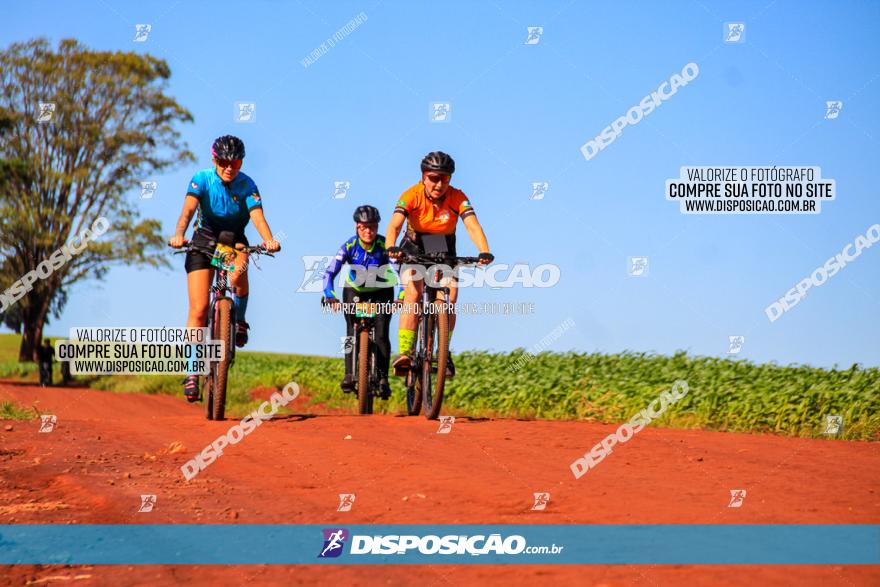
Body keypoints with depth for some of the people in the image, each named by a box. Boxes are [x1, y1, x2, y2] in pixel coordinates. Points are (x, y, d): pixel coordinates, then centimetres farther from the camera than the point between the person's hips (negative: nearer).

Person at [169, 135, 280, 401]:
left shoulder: (247, 185, -16)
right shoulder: (201, 179, -16)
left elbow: (257, 216, -29)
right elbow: (188, 210, -29)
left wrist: (269, 240, -49)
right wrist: (179, 235, -49)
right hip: (204, 239, 0)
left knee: (238, 275, -36)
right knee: (198, 309, -10)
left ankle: (239, 320, -6)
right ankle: (193, 371, -4)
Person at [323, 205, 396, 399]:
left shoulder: (385, 245, -25)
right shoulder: (349, 246, -23)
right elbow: (330, 273, -27)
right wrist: (330, 297, -43)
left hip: (381, 291, -1)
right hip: (354, 290, 1)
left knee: (381, 334, -14)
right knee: (352, 332, -15)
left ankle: (383, 379, -10)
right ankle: (349, 375, -14)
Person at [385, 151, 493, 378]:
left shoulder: (457, 198, -21)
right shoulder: (411, 196, -24)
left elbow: (472, 225, -35)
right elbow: (394, 225, -37)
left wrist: (484, 252, -53)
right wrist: (391, 248, -58)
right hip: (414, 251, -1)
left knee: (449, 301, -17)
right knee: (413, 294, -26)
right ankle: (404, 353, -31)